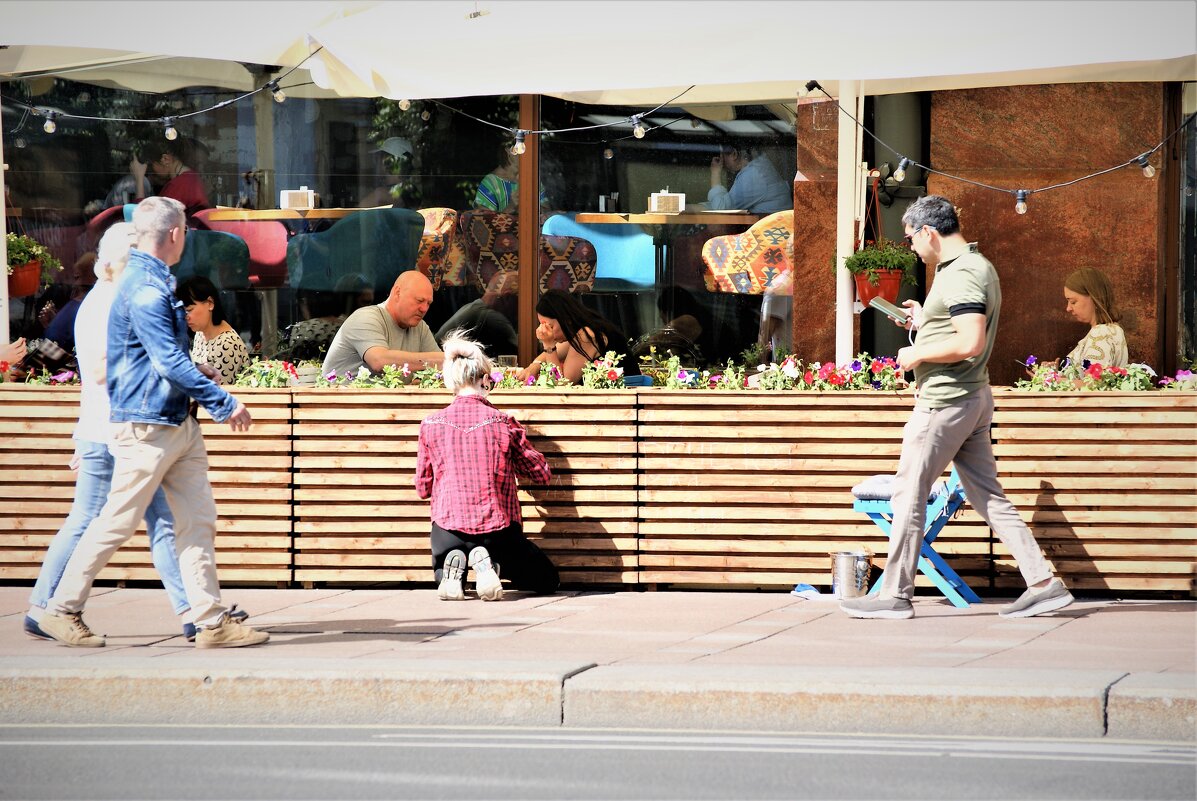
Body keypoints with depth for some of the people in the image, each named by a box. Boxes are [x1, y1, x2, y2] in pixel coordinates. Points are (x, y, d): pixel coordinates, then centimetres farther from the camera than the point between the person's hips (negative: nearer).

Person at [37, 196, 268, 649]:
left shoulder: (154, 282, 14)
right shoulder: (144, 289, -18)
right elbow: (170, 363, -23)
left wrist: (196, 375, 33)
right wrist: (225, 404, -18)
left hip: (179, 424, 10)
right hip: (145, 428, -10)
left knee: (197, 520, 5)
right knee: (117, 523, -2)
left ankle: (212, 622, 4)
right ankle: (62, 610, 10)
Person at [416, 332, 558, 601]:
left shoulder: (431, 425, 1)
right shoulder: (504, 423, -3)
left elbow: (422, 488, 10)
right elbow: (542, 474, 7)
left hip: (448, 528, 2)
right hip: (498, 527, -2)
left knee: (443, 577, 36)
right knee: (548, 581, 18)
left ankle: (453, 567, -3)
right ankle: (489, 561, -10)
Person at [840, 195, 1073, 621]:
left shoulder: (961, 274, -18)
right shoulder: (978, 266, 14)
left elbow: (971, 343, -27)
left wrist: (917, 354, -16)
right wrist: (927, 321, 20)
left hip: (945, 403, -10)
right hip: (975, 398, 10)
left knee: (908, 494, 0)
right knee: (987, 496, 9)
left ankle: (895, 594, 6)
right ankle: (1044, 583, 4)